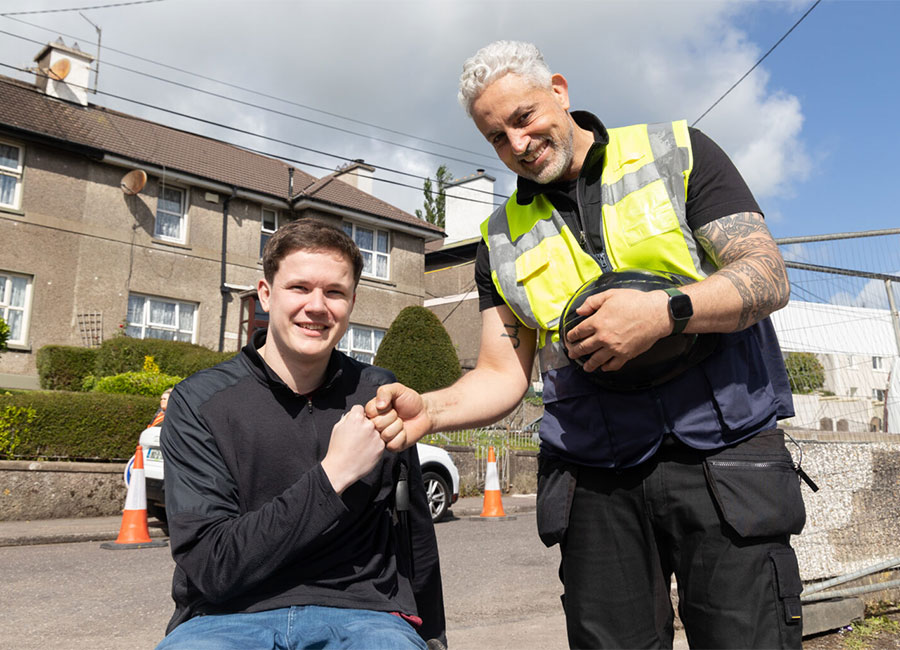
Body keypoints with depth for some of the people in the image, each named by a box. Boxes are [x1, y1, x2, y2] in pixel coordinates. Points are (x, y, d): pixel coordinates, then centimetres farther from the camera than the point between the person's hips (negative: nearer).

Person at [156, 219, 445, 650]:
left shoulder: (378, 396, 2)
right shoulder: (199, 401, -5)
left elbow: (416, 538, 13)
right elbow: (212, 568, -13)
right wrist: (332, 476, -18)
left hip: (360, 613, 1)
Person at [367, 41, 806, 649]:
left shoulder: (677, 153, 4)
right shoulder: (502, 240, 10)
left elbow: (769, 277, -4)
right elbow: (503, 376, 6)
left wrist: (666, 312, -22)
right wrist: (429, 409, -13)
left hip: (723, 463, -1)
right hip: (597, 483, 2)